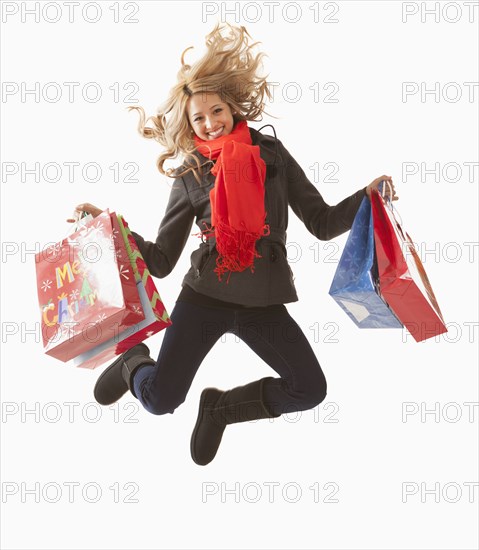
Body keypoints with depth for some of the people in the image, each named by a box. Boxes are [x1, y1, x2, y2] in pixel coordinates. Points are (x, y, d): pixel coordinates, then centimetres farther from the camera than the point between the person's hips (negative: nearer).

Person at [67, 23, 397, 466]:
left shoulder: (271, 153, 5)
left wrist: (366, 196, -9)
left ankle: (221, 407, 16)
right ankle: (134, 362, 27)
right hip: (204, 296, -1)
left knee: (310, 391, -9)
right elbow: (161, 262, 2)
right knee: (159, 399, -12)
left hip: (263, 303, 2)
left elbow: (322, 223, 5)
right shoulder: (190, 176, 3)